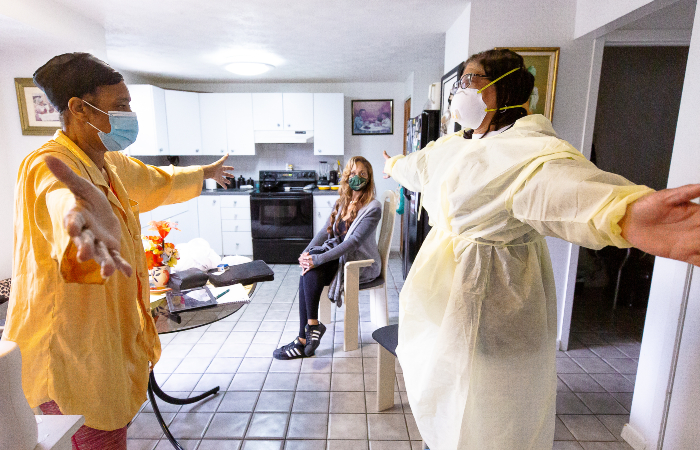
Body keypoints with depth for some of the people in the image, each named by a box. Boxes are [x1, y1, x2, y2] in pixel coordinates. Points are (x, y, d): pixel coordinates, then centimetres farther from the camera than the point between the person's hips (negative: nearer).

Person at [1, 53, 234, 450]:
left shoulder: (113, 163, 7)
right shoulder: (49, 165, -22)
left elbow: (159, 181, 27)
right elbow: (64, 199, -47)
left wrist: (204, 173, 41)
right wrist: (92, 223, -71)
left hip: (111, 338, 9)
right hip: (71, 353, -9)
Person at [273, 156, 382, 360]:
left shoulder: (372, 208, -14)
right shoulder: (341, 203, 10)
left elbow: (354, 242, -23)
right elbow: (325, 231, 6)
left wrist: (318, 259, -28)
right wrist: (306, 253, -12)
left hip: (362, 264, -6)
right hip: (340, 257, 6)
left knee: (311, 272, -25)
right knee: (308, 271, -23)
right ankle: (311, 327, -15)